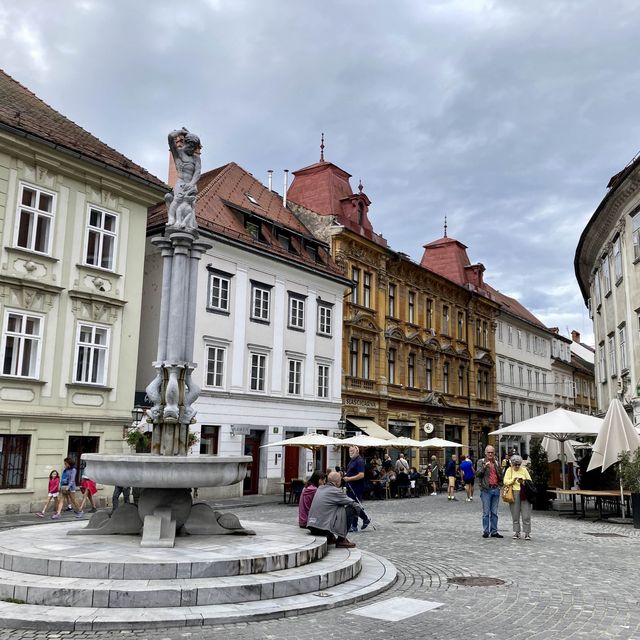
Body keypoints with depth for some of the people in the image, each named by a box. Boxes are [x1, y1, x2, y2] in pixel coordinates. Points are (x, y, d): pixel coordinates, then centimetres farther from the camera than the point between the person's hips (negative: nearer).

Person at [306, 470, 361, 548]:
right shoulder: (334, 491, -9)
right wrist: (358, 507, 19)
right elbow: (353, 503, -3)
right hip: (324, 528, -8)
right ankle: (341, 539, 6)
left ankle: (329, 537, 24)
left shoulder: (320, 488, 14)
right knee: (351, 509, -1)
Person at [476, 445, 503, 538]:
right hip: (486, 489, -4)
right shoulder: (481, 462, 4)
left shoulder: (497, 463, 15)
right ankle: (486, 531, 4)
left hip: (496, 489, 4)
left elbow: (501, 476, 17)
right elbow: (477, 474, -8)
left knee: (494, 512, 8)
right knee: (486, 512, -1)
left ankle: (494, 531, 13)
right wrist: (484, 467, -19)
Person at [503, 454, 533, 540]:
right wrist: (513, 480, -14)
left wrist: (523, 482, -8)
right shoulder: (509, 470, 8)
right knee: (515, 515, 4)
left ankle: (527, 533, 2)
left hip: (524, 493, 0)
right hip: (514, 493, 0)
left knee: (526, 515, -4)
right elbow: (505, 482, 0)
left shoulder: (524, 470, 10)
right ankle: (516, 532, 13)